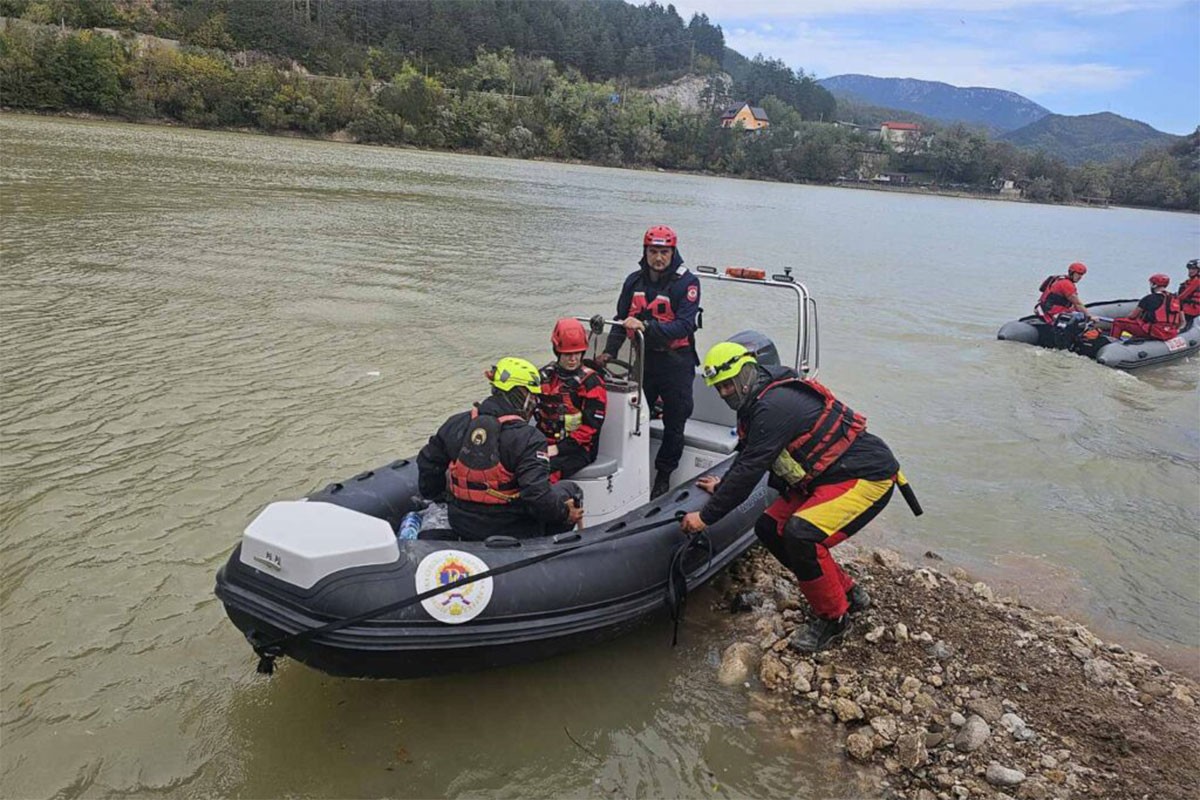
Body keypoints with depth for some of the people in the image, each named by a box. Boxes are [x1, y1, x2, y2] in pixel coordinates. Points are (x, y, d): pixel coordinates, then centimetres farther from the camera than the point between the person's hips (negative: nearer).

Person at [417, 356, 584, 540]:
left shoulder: (456, 424, -1)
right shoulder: (528, 438, -20)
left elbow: (428, 462, 12)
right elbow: (537, 496, -26)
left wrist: (433, 494, 29)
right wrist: (565, 513, -8)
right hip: (511, 531, -6)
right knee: (568, 489, 14)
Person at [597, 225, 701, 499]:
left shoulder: (687, 283, -12)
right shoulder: (634, 281, 5)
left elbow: (684, 326, -22)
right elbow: (622, 319, 15)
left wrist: (647, 327, -32)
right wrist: (610, 351, 6)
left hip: (676, 361, -4)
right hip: (644, 358, 4)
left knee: (674, 422, 6)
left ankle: (663, 475, 21)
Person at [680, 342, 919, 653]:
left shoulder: (775, 406, -24)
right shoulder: (758, 403, 8)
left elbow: (750, 469, -24)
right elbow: (747, 456, 25)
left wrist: (706, 516, -17)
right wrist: (723, 485, 32)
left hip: (867, 476, -11)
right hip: (826, 477, 11)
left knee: (801, 534, -28)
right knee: (769, 528, 6)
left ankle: (833, 618, -4)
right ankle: (848, 593, 19)